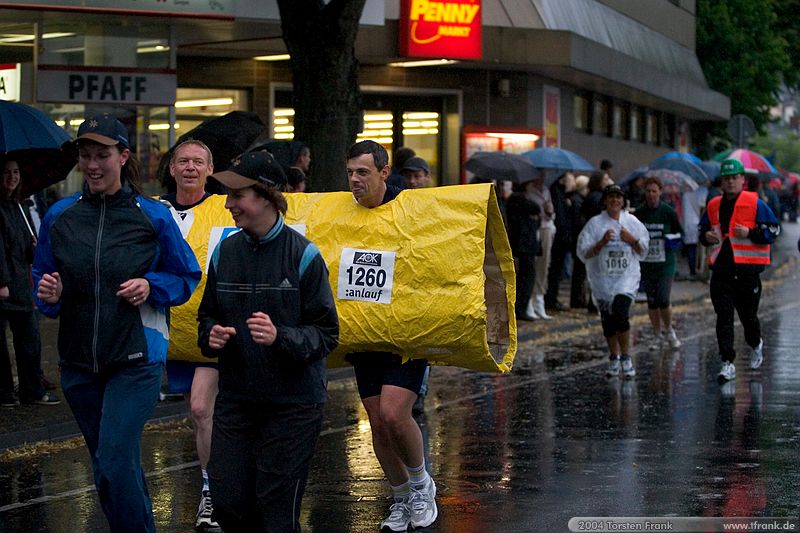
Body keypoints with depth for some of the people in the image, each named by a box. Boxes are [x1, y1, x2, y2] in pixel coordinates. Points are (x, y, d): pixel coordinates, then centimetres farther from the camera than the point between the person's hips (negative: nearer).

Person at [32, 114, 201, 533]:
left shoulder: (153, 216, -4)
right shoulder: (60, 216, 4)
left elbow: (187, 277, 5)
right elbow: (42, 279, 12)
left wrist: (150, 287, -13)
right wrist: (49, 295, -10)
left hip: (136, 359, -4)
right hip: (79, 358, 4)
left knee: (115, 464, -15)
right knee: (109, 464, 15)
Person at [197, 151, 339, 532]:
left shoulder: (302, 255, -10)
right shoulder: (225, 252, 4)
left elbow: (326, 334, -10)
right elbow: (207, 315, 16)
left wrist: (280, 337, -27)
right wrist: (211, 335, -6)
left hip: (293, 401, -4)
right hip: (236, 397, 4)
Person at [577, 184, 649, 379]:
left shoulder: (632, 222, 4)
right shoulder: (595, 223, -1)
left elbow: (643, 251, 10)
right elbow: (583, 253, -5)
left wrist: (631, 240, -9)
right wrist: (602, 242, -18)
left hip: (627, 277, -1)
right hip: (602, 280, 1)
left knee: (621, 314, -20)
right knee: (608, 321, 7)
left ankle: (626, 358, -6)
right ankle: (614, 359, 27)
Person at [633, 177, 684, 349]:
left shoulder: (669, 212, -2)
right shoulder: (638, 213, 2)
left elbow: (680, 232, 9)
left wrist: (673, 240, -10)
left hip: (665, 264, -2)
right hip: (646, 264, 2)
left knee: (663, 300, -9)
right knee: (652, 302, 7)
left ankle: (669, 331, 14)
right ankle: (658, 335, 19)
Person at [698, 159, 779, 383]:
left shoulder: (755, 203, -3)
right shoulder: (714, 206, 11)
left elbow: (773, 230, -3)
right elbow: (703, 229, 24)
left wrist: (750, 233, -17)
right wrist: (706, 237, 2)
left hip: (747, 269, -3)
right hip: (721, 270, 3)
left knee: (748, 315, 11)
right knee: (723, 318, -3)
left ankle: (756, 345, 41)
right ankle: (727, 364, -2)